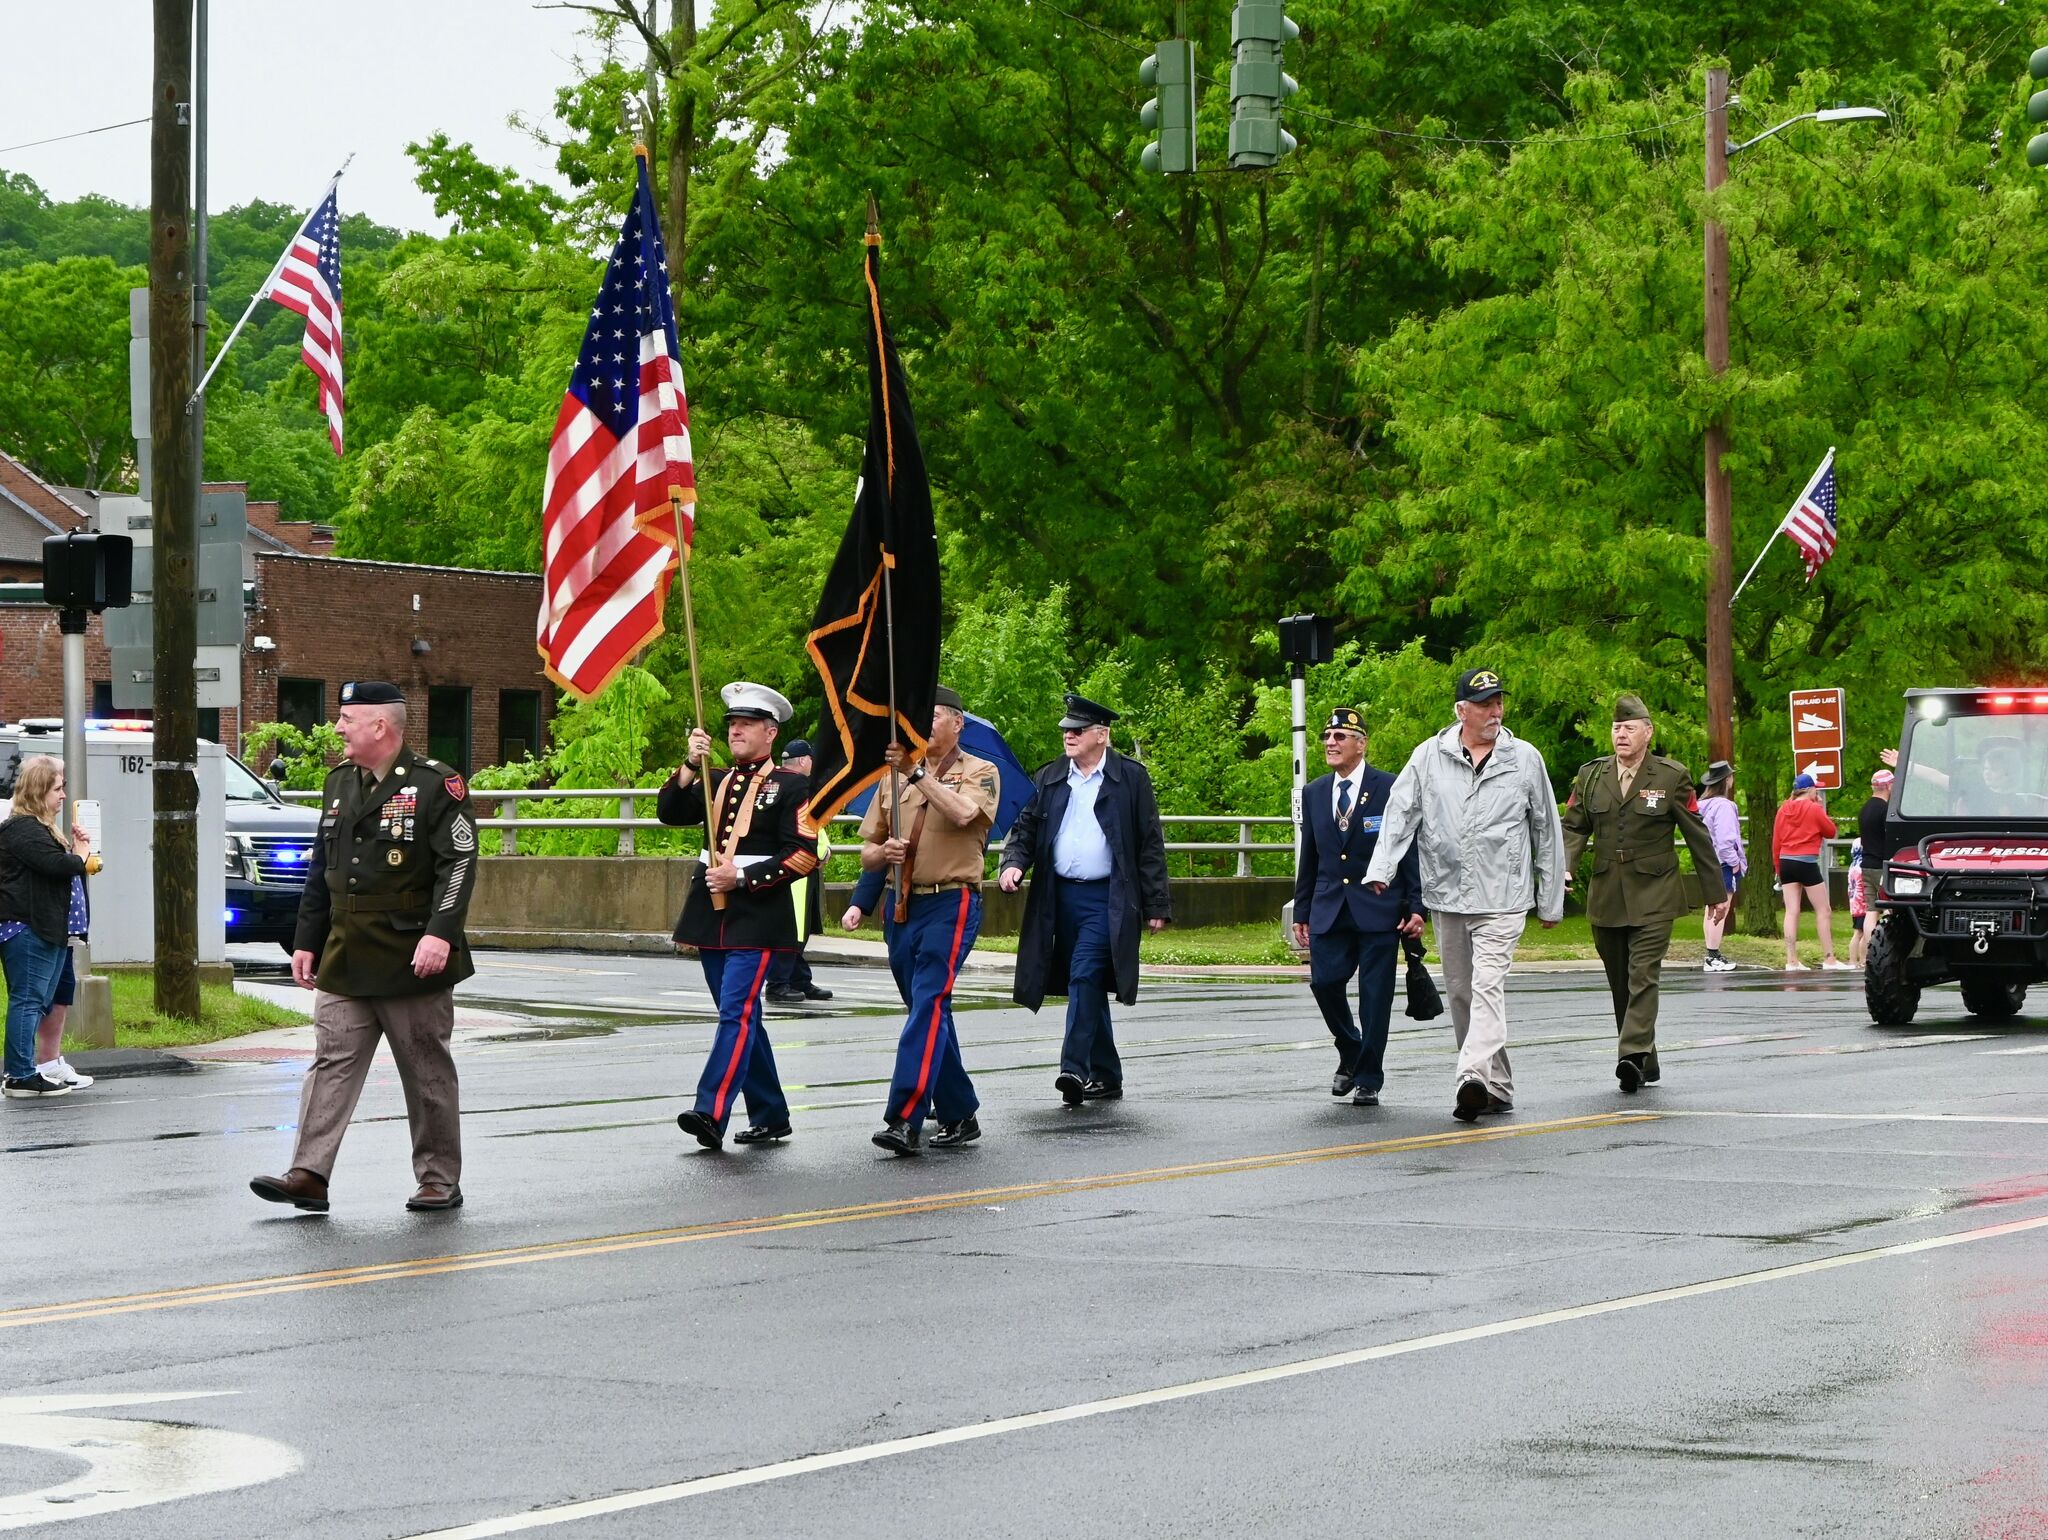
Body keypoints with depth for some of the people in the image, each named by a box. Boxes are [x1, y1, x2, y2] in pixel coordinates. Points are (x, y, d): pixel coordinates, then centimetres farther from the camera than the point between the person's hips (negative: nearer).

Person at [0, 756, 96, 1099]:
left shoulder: (39, 828, 22)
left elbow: (62, 865, 23)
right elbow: (57, 865, -24)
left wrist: (77, 849, 4)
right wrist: (82, 855, -5)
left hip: (47, 928, 11)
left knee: (37, 1002, 12)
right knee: (28, 1000, -9)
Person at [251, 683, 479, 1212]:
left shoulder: (435, 784, -7)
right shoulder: (339, 783, 14)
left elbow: (460, 863, -13)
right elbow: (320, 870, 20)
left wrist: (440, 933, -24)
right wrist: (306, 942, 17)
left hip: (412, 962, -6)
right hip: (344, 963, 6)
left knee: (428, 1072, 3)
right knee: (332, 1063, -2)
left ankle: (440, 1181, 13)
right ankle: (309, 1176, -6)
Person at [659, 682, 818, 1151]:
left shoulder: (791, 786, -2)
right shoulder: (716, 783, 17)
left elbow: (804, 856, -9)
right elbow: (669, 812, 2)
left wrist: (743, 877, -15)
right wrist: (689, 766, -12)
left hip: (758, 918, -7)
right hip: (713, 915, 7)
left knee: (737, 1012, -16)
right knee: (741, 1017, 11)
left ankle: (711, 1112, -25)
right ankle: (769, 1116, 19)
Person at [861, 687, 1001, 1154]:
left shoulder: (979, 773, 2)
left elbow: (962, 813, -21)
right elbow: (866, 855, 16)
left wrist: (918, 771, -21)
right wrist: (884, 852, -7)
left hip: (951, 904, -6)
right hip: (900, 905, 6)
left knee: (929, 1005, -18)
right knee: (929, 1011, 11)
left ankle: (905, 1119, -26)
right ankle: (958, 1116, 21)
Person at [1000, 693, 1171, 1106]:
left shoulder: (1131, 778, 0)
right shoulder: (1048, 779, 11)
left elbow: (1150, 845, 0)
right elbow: (1024, 829, 14)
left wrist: (1156, 905, -3)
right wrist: (1013, 864, -9)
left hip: (1107, 898, -5)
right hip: (1060, 897, 5)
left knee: (1085, 976, -19)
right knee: (1085, 983, 11)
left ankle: (1076, 1068, -23)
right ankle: (1106, 1076, 20)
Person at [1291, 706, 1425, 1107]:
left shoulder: (1390, 789, -4)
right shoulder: (1314, 793, 10)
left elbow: (1411, 850, -3)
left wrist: (1416, 906, -8)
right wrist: (1302, 912, 12)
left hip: (1379, 908, -4)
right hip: (1329, 910, 4)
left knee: (1375, 996, -2)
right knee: (1324, 982, -6)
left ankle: (1368, 1081, 8)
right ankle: (1350, 1055, 20)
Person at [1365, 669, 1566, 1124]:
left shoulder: (1525, 759, 5)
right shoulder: (1429, 757, 5)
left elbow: (1547, 831, 10)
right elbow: (1400, 813, 1)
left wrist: (1551, 900, 10)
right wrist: (1381, 869, -14)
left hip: (1502, 898, -3)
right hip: (1446, 896, 3)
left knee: (1488, 987, -18)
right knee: (1462, 993, 8)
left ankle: (1475, 1078, -30)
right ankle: (1498, 1088, 19)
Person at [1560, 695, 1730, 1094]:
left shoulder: (1672, 777, -1)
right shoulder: (1591, 775, 9)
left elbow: (1697, 836, 4)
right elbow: (1574, 827, 10)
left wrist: (1715, 892, 6)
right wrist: (1564, 867, -10)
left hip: (1653, 895, -4)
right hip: (1606, 895, 4)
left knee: (1643, 975, -16)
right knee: (1620, 983, 8)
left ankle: (1633, 1054, -25)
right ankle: (1645, 1062, 18)